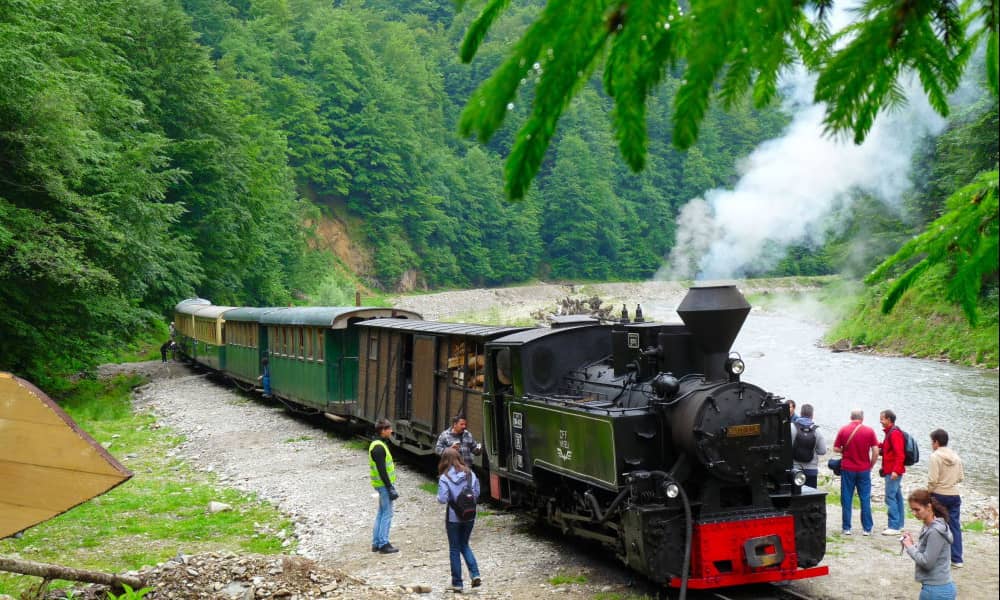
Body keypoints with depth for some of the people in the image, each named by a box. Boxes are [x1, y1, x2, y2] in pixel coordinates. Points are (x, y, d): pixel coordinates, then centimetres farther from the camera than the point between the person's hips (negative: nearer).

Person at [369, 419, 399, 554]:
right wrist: (390, 488, -21)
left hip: (382, 484, 10)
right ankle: (383, 544, 0)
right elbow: (381, 470, -23)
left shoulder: (378, 444, 13)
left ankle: (376, 543, 21)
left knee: (381, 513, 15)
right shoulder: (379, 447, -19)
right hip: (384, 484, -10)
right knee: (387, 514, -4)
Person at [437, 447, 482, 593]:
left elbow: (442, 499, -17)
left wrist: (451, 498, 3)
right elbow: (477, 493, 3)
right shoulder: (469, 473, -2)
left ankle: (457, 583, 12)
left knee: (455, 549, 9)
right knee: (465, 545, 21)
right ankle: (475, 574, 4)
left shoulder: (444, 477, -15)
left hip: (453, 517, -4)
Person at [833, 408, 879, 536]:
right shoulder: (869, 431, -4)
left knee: (846, 500, 6)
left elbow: (836, 448, 0)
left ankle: (846, 528, 8)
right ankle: (867, 528, 9)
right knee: (865, 499, 7)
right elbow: (876, 451, -6)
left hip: (847, 469, 0)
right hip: (864, 469, 0)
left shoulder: (843, 430, -3)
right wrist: (871, 466, 6)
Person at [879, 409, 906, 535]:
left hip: (892, 472, -10)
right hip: (891, 471, 10)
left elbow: (900, 454, -23)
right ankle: (898, 524, 19)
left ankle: (894, 527, -8)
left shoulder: (895, 433, -16)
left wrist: (895, 470, -27)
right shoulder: (890, 432, 16)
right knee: (897, 497, 13)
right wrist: (879, 445, 11)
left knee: (890, 498, -10)